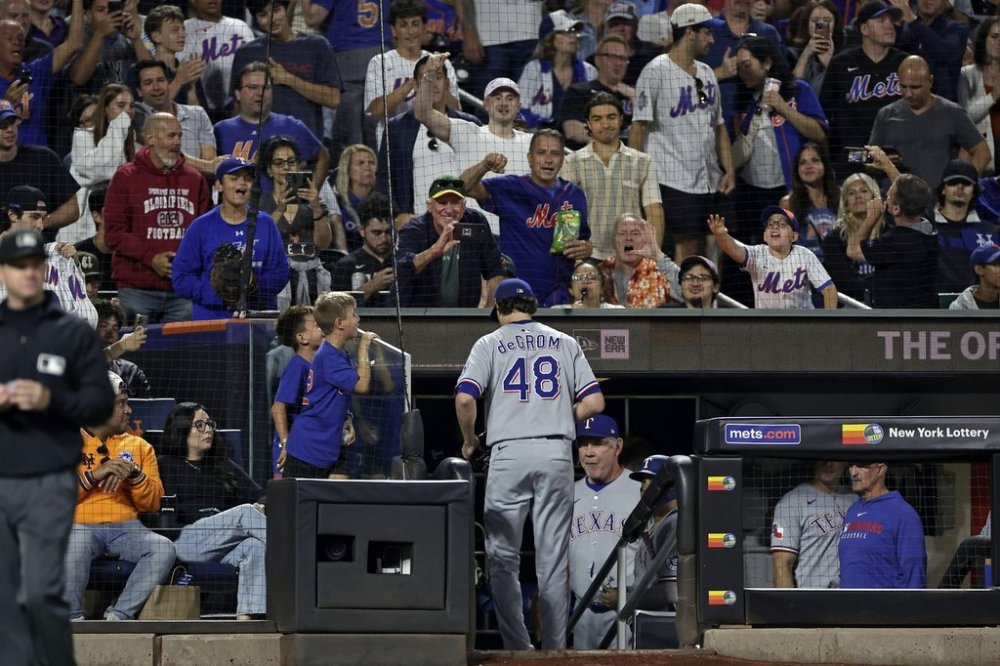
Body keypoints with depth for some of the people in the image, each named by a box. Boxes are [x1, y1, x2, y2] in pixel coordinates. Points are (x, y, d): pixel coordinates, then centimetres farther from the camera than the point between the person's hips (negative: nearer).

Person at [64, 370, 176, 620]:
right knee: (72, 548, -38)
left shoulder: (139, 447, 18)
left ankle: (119, 614, -22)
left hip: (126, 526, 3)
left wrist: (135, 474, -9)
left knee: (164, 548, -26)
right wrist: (93, 475, -15)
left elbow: (153, 503, 9)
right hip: (80, 525, -3)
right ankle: (73, 619, -21)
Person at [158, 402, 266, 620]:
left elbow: (260, 495, 21)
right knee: (246, 513, -27)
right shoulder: (165, 465, 17)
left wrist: (261, 507, -3)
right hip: (184, 539, -4)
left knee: (256, 546, -33)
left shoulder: (224, 466, 31)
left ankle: (247, 615, -48)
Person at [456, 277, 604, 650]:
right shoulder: (564, 343, 13)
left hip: (509, 452, -2)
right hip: (557, 452, 2)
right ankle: (554, 647, 3)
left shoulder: (490, 344, 6)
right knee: (553, 558, 4)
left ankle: (517, 647, 0)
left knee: (503, 555, 5)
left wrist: (469, 441, 8)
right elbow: (594, 403, 5)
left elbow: (464, 398, -8)